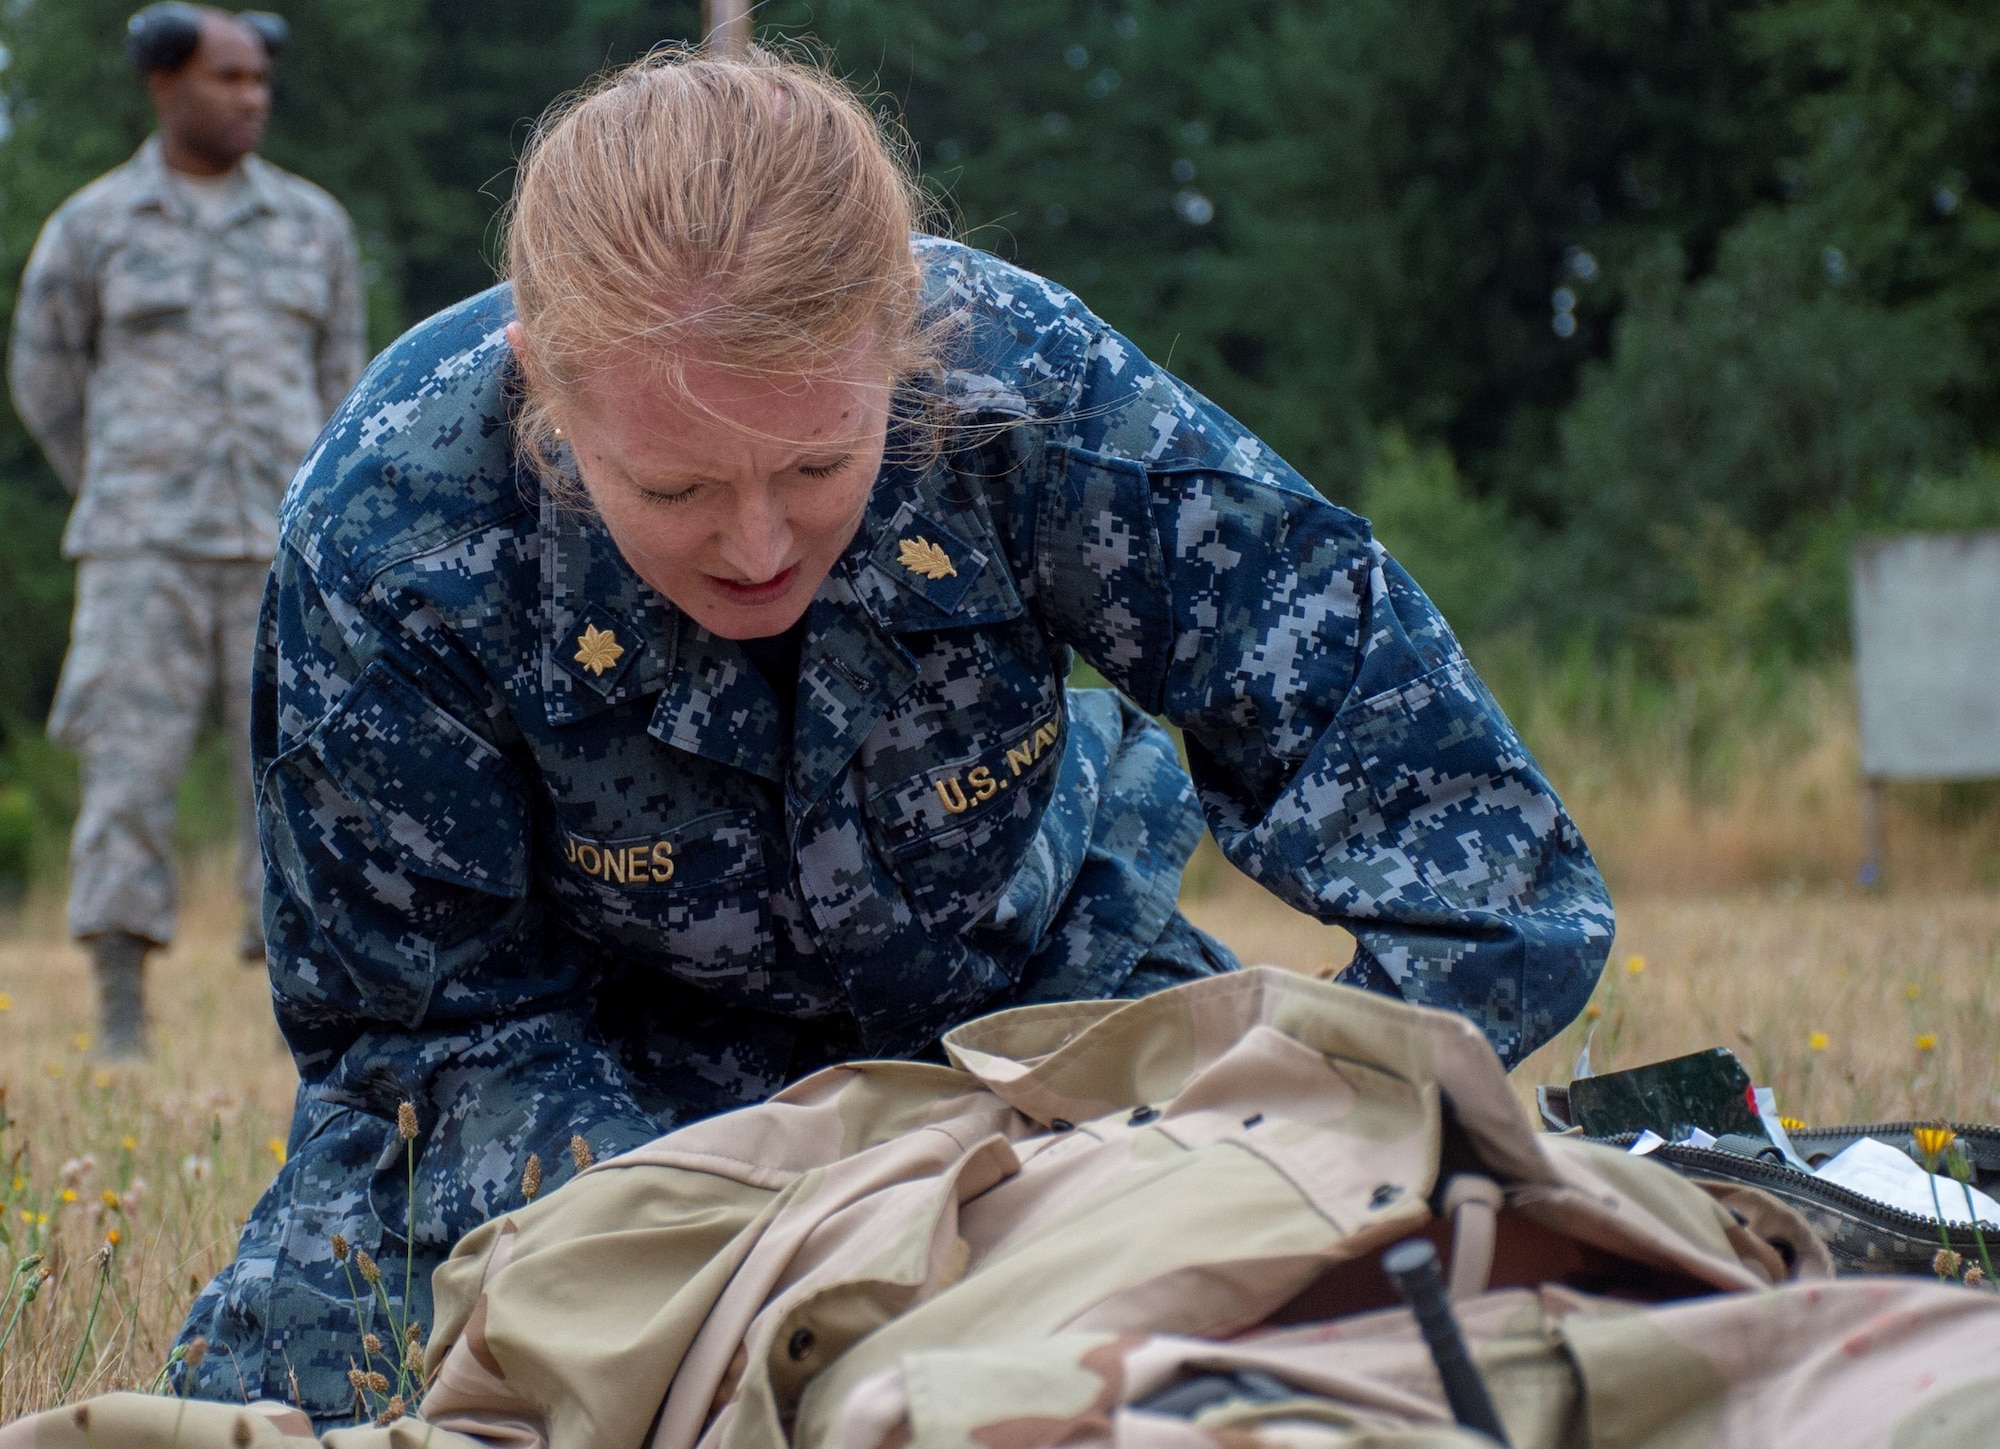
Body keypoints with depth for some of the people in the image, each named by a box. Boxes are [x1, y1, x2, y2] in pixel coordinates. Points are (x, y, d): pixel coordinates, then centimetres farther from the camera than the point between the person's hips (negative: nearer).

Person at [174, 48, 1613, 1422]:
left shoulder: (1023, 380, -33)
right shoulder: (385, 541, -33)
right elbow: (436, 1012, -21)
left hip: (1030, 971, 1)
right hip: (635, 1044, 0)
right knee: (283, 1372, -19)